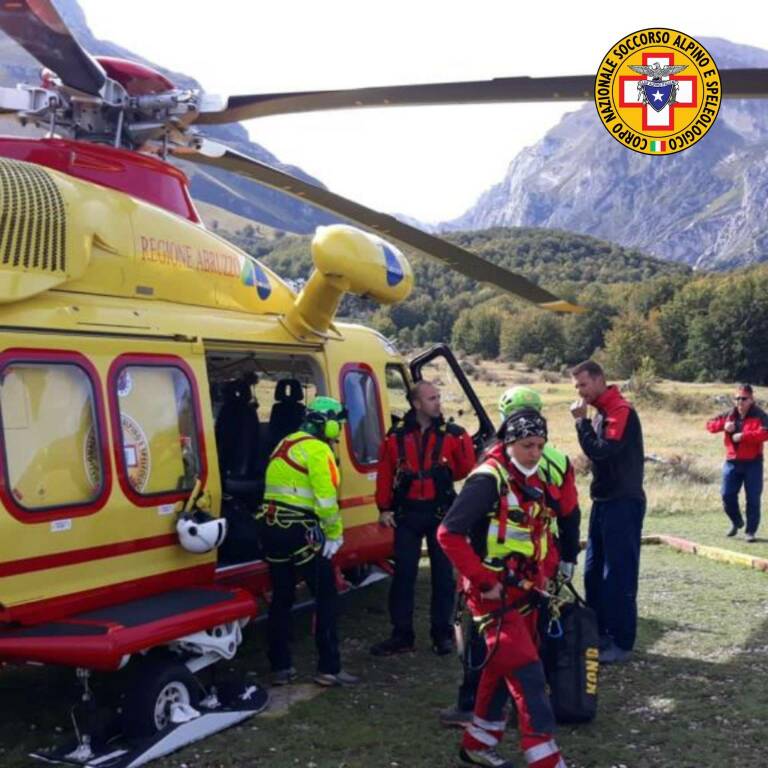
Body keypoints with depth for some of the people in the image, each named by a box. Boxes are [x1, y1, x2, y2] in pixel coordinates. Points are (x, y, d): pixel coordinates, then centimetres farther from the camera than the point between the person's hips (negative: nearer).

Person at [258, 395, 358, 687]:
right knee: (326, 597, 2)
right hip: (299, 531, -9)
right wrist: (335, 535, -8)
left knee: (281, 598, 15)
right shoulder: (317, 449, -10)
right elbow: (326, 499, -17)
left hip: (272, 527, 9)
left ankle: (280, 668, 18)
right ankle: (329, 669, 4)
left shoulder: (286, 444, 19)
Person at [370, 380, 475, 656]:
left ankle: (443, 633, 17)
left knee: (443, 573, 5)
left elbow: (466, 468, 4)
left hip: (440, 512, 0)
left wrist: (442, 474, 1)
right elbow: (384, 474, 0)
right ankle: (401, 635, 12)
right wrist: (384, 508, -2)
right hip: (406, 513, 1)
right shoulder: (396, 436, -1)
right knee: (403, 574, 4)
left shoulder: (453, 434, -2)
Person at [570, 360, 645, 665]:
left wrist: (581, 420, -17)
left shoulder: (620, 410, -15)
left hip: (623, 503, -10)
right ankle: (600, 633, 23)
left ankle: (622, 642, 2)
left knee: (619, 575, -5)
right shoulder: (602, 412, 13)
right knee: (594, 572, 13)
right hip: (604, 501, 10)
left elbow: (601, 451, -25)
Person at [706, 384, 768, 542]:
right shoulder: (730, 415, 7)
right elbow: (710, 424, 12)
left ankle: (751, 530, 10)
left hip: (753, 463, -4)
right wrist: (723, 425, -8)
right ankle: (737, 522, 29)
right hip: (732, 462, 4)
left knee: (753, 498, -1)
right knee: (727, 495, 3)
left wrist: (743, 436, -28)